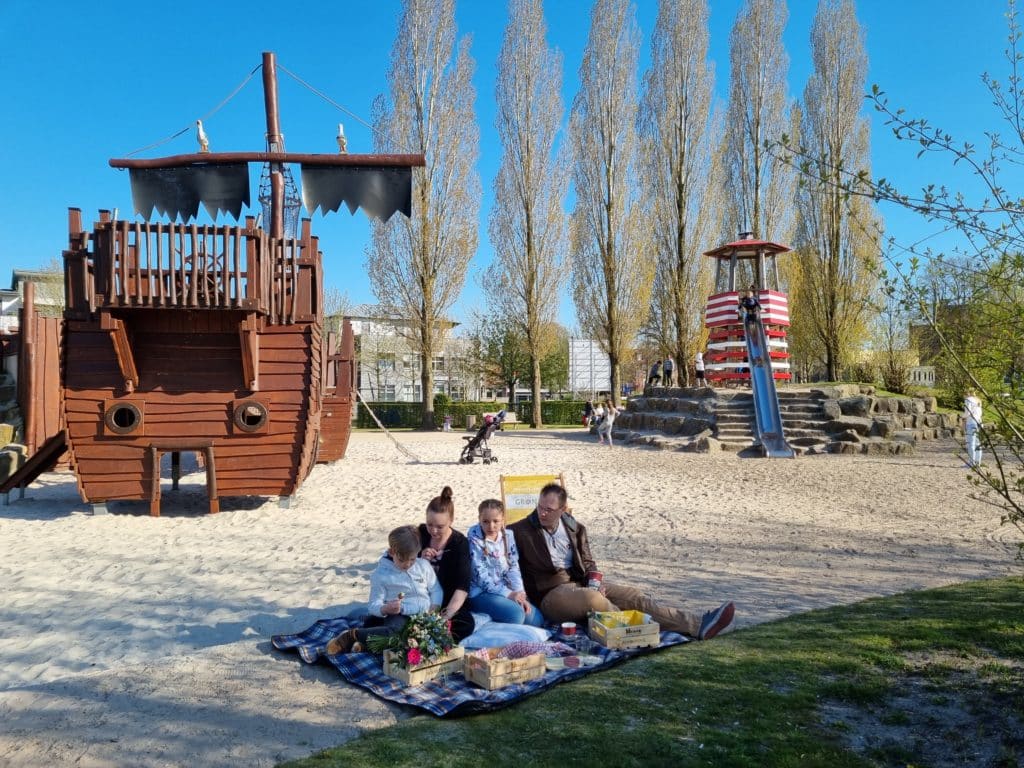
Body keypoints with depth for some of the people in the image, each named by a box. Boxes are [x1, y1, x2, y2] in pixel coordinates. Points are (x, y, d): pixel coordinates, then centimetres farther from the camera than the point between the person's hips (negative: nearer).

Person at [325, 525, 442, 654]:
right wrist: (385, 609, -28)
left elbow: (435, 590, 12)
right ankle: (352, 635, -21)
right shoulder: (381, 574, -4)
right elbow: (374, 605, -6)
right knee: (394, 632, -39)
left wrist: (434, 610, -5)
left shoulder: (424, 565, 4)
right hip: (400, 616, -3)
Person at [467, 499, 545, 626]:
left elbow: (513, 568, 4)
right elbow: (480, 575, -15)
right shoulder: (474, 539, -13)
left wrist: (520, 594, -12)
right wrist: (508, 594, -19)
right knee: (515, 614, -29)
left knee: (536, 619, -11)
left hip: (504, 589, 6)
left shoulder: (507, 536, 4)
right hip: (480, 592, -6)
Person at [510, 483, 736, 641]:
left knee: (633, 596, -14)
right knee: (593, 599, -37)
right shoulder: (521, 531, -3)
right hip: (550, 593, -5)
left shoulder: (575, 528, 13)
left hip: (580, 584, 5)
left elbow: (587, 563, 16)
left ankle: (697, 624, -22)